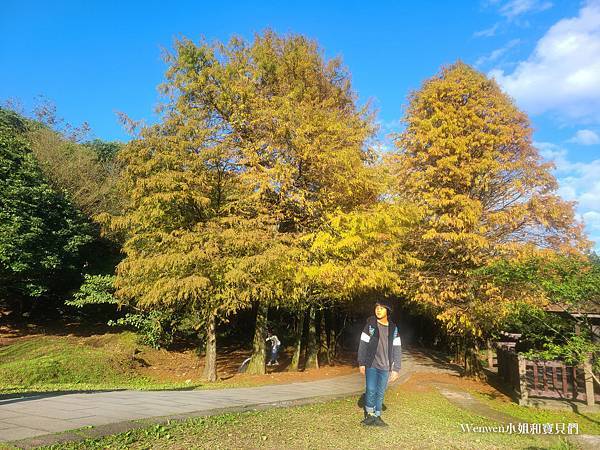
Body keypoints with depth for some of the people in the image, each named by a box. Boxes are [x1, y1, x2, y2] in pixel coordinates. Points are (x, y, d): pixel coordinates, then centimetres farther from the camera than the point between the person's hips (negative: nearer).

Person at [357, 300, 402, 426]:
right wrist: (361, 363, -5)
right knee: (371, 390, -4)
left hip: (385, 367, 2)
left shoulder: (393, 328, 0)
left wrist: (396, 369, -4)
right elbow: (363, 344, -4)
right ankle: (369, 414, 17)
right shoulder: (370, 324, -6)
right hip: (371, 365, -2)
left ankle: (377, 416, 23)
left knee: (381, 392, 8)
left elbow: (397, 349, 0)